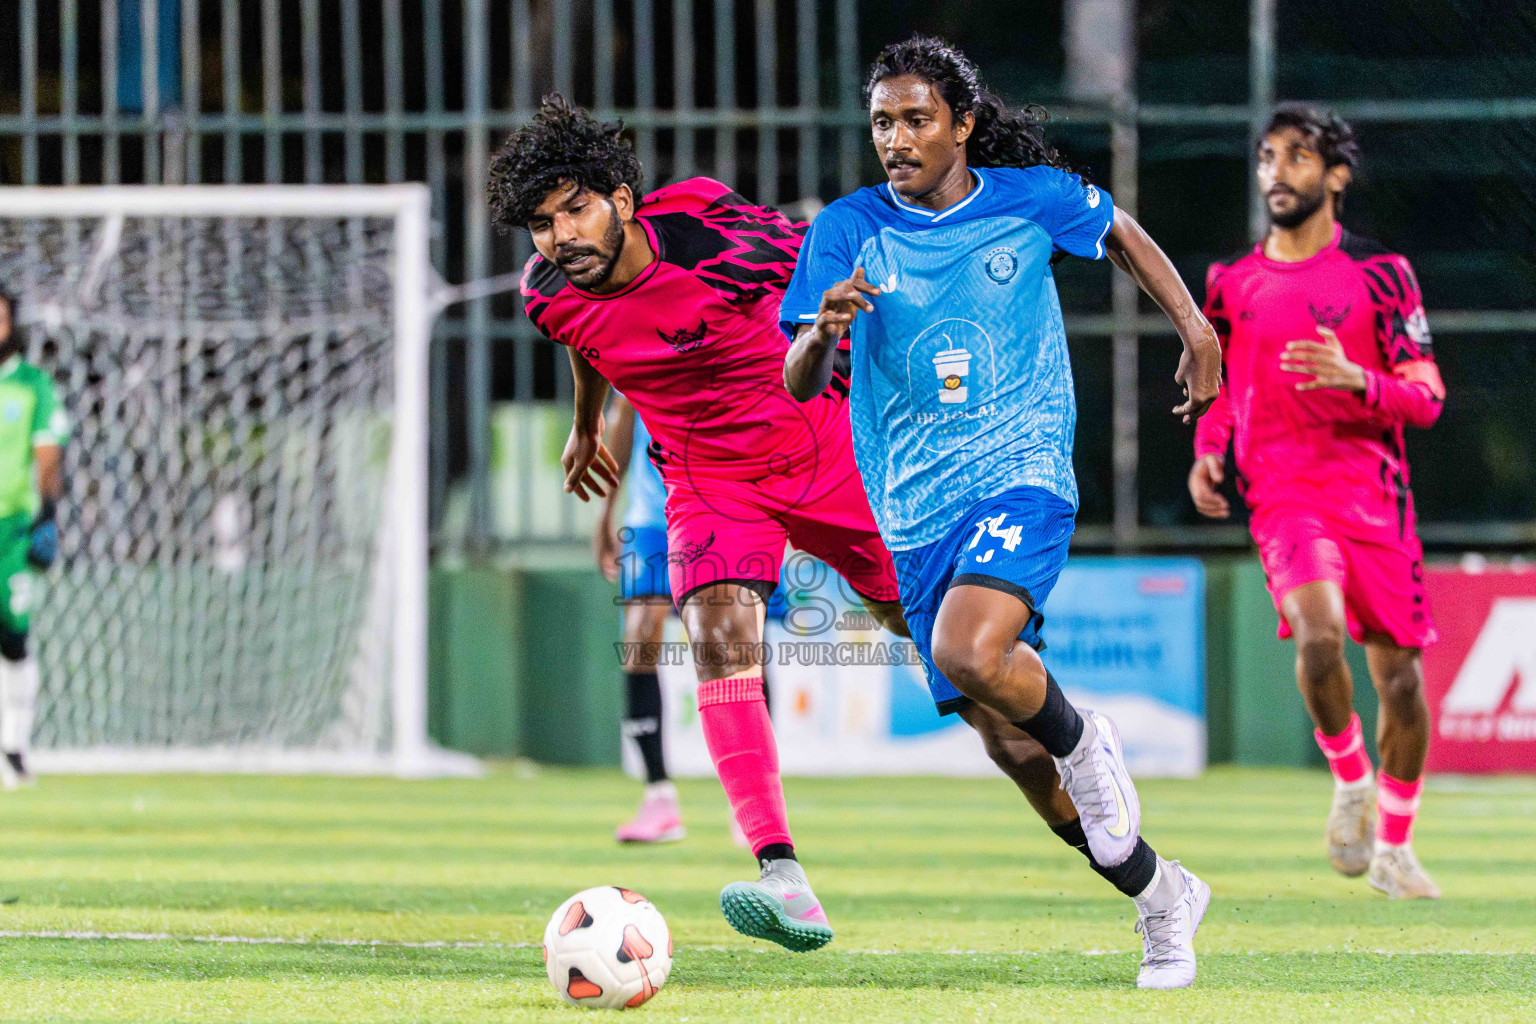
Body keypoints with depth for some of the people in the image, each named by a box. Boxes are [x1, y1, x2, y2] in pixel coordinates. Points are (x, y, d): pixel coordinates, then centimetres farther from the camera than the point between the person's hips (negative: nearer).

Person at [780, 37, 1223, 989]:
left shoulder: (1030, 198, -2)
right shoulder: (849, 230, -2)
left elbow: (1120, 230, 20)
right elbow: (799, 385, -9)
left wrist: (1195, 327, 11)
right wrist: (824, 329, -30)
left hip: (1022, 474, -3)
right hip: (917, 512, 3)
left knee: (970, 653, -32)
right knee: (1007, 739, 4)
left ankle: (1082, 743, 0)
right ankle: (1160, 896, 22)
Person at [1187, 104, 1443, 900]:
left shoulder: (1379, 275, 1)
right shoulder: (1231, 285, 10)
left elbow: (1426, 397, -1)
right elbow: (1221, 390, 24)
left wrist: (1355, 380, -20)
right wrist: (1209, 451, 4)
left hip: (1374, 493, 0)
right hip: (1283, 495, 0)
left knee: (1400, 674, 1)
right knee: (1320, 630, -28)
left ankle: (1394, 848, 20)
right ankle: (1349, 778, -2)